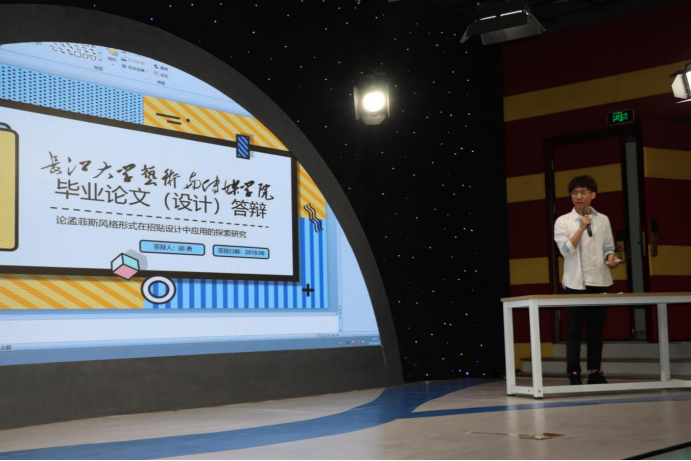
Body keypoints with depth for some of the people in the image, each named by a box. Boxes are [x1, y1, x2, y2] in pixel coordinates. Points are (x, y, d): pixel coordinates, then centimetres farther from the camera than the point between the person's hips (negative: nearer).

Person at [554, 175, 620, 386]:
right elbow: (566, 250, -11)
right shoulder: (562, 221, 0)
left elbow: (608, 247, 13)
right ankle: (574, 373, 1)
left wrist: (610, 258, -8)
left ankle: (595, 372, 14)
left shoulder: (603, 220, 9)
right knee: (575, 330, -2)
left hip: (599, 281, 3)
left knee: (597, 329, 7)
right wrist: (582, 228, -15)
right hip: (576, 282, -3)